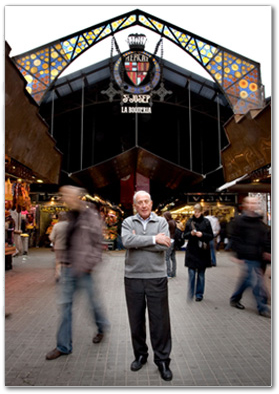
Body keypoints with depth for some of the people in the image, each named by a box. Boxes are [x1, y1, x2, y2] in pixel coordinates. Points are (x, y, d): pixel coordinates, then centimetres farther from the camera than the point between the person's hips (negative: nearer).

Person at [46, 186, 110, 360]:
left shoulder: (91, 216, -10)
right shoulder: (69, 215, 8)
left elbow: (97, 242, -10)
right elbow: (65, 240, 14)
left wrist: (90, 263, -15)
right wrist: (62, 260, 8)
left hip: (83, 268, -6)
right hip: (68, 267, 6)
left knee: (92, 300, 10)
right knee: (65, 303, 9)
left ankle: (102, 327, 40)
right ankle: (64, 346, 23)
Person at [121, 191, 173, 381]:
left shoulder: (161, 221, 2)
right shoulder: (128, 222, 2)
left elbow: (164, 246, -14)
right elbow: (127, 241, -18)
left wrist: (138, 241, -13)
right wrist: (153, 239, -18)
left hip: (157, 277, -1)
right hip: (133, 278, 1)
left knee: (160, 320, 6)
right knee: (136, 320, 14)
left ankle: (162, 360, 24)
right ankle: (140, 354, 35)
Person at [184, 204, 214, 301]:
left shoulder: (206, 222, 1)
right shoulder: (189, 221, 4)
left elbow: (211, 236, 2)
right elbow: (185, 235, 7)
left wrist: (202, 234, -15)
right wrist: (191, 233, -13)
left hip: (203, 251, 0)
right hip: (191, 251, 0)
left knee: (201, 274, 8)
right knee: (191, 273, -1)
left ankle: (199, 294, 21)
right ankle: (190, 294, 10)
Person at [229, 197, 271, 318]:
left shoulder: (259, 221, 13)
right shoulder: (239, 220, -8)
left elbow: (265, 238, 18)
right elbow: (235, 240, -10)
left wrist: (267, 250, 7)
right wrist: (238, 255, -12)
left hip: (257, 257, 7)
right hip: (247, 257, -7)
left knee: (246, 279, 16)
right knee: (257, 282, -5)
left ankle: (235, 299, 33)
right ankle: (263, 308, 7)